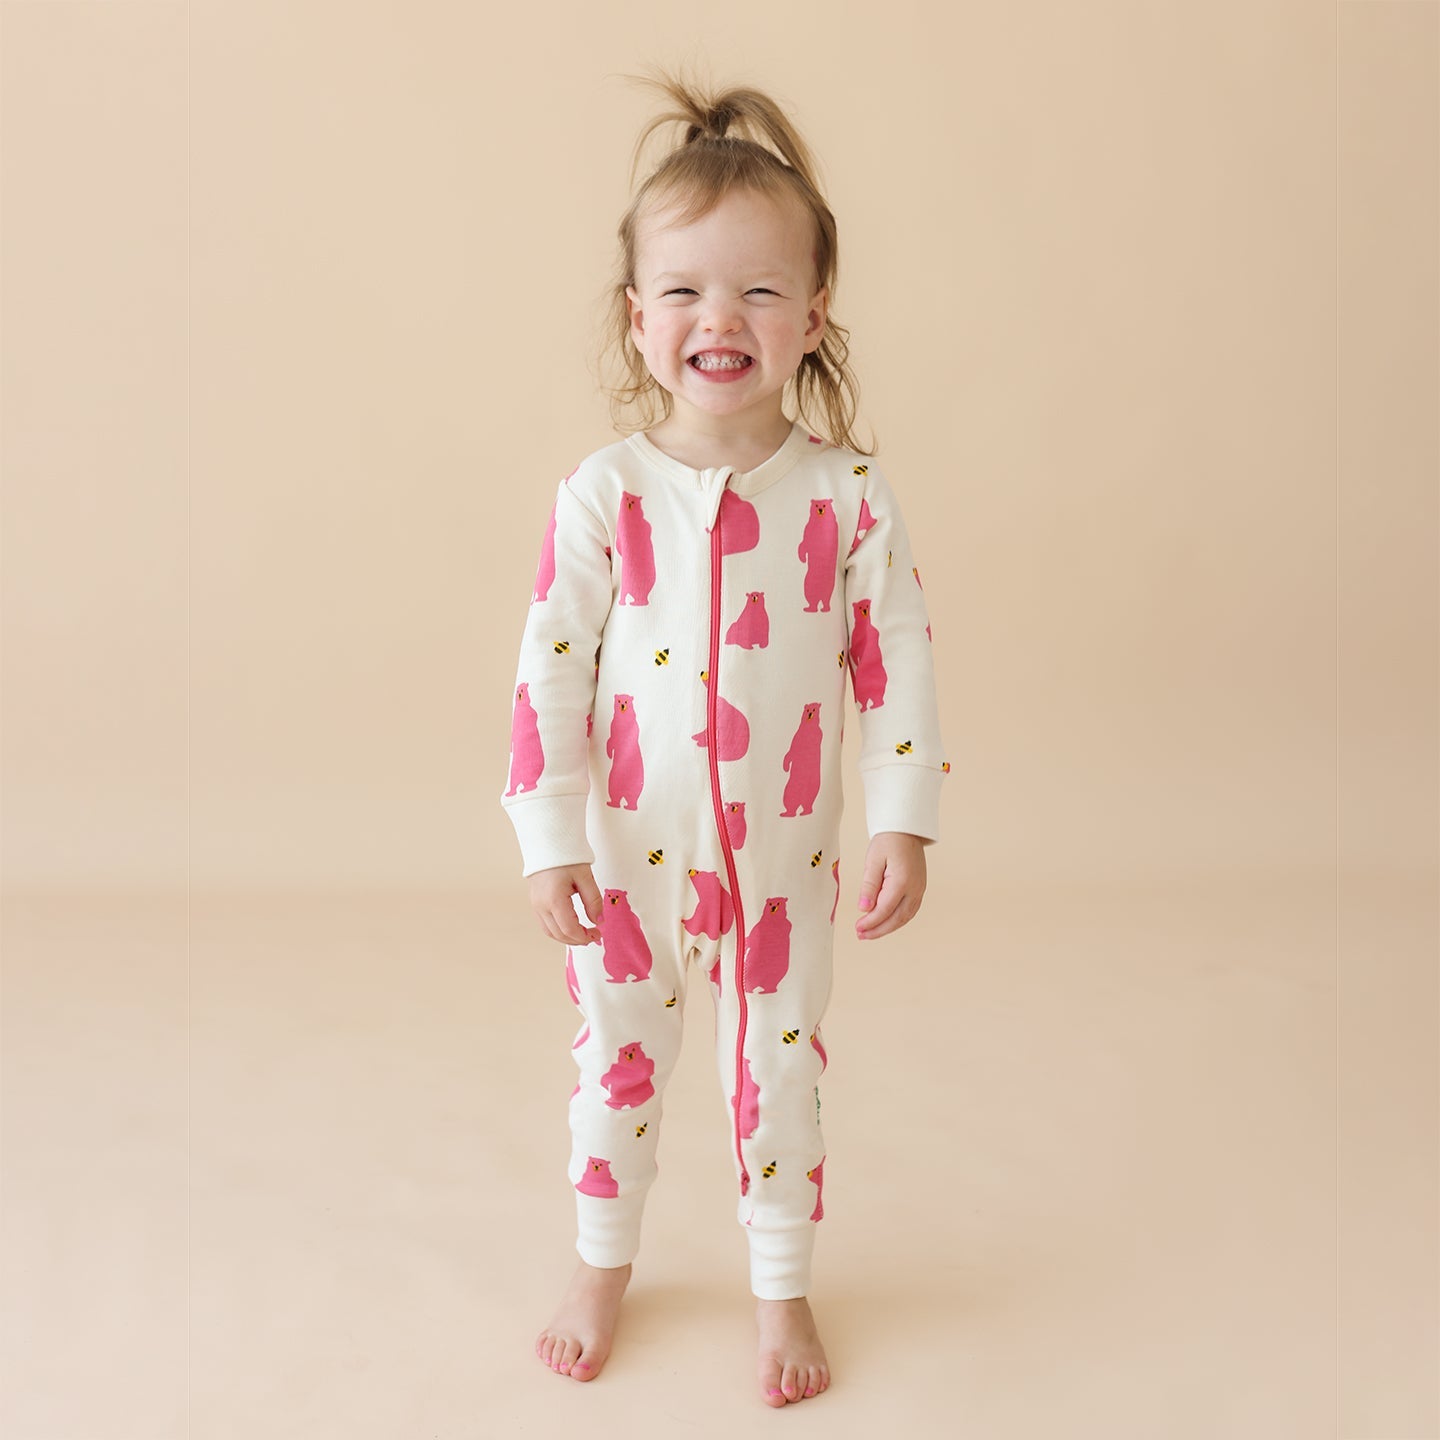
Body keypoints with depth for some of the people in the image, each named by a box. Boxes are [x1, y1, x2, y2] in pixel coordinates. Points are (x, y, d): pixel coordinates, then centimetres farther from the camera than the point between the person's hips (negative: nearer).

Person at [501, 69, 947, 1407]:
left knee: (779, 1073, 14)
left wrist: (906, 822, -7)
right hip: (630, 855, 0)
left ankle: (780, 1287, 36)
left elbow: (896, 657, -5)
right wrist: (548, 841, -11)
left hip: (784, 858, 0)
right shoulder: (603, 493, -13)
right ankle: (602, 1263, 42)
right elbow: (550, 666, -10)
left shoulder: (847, 494, -11)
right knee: (616, 1064, 18)